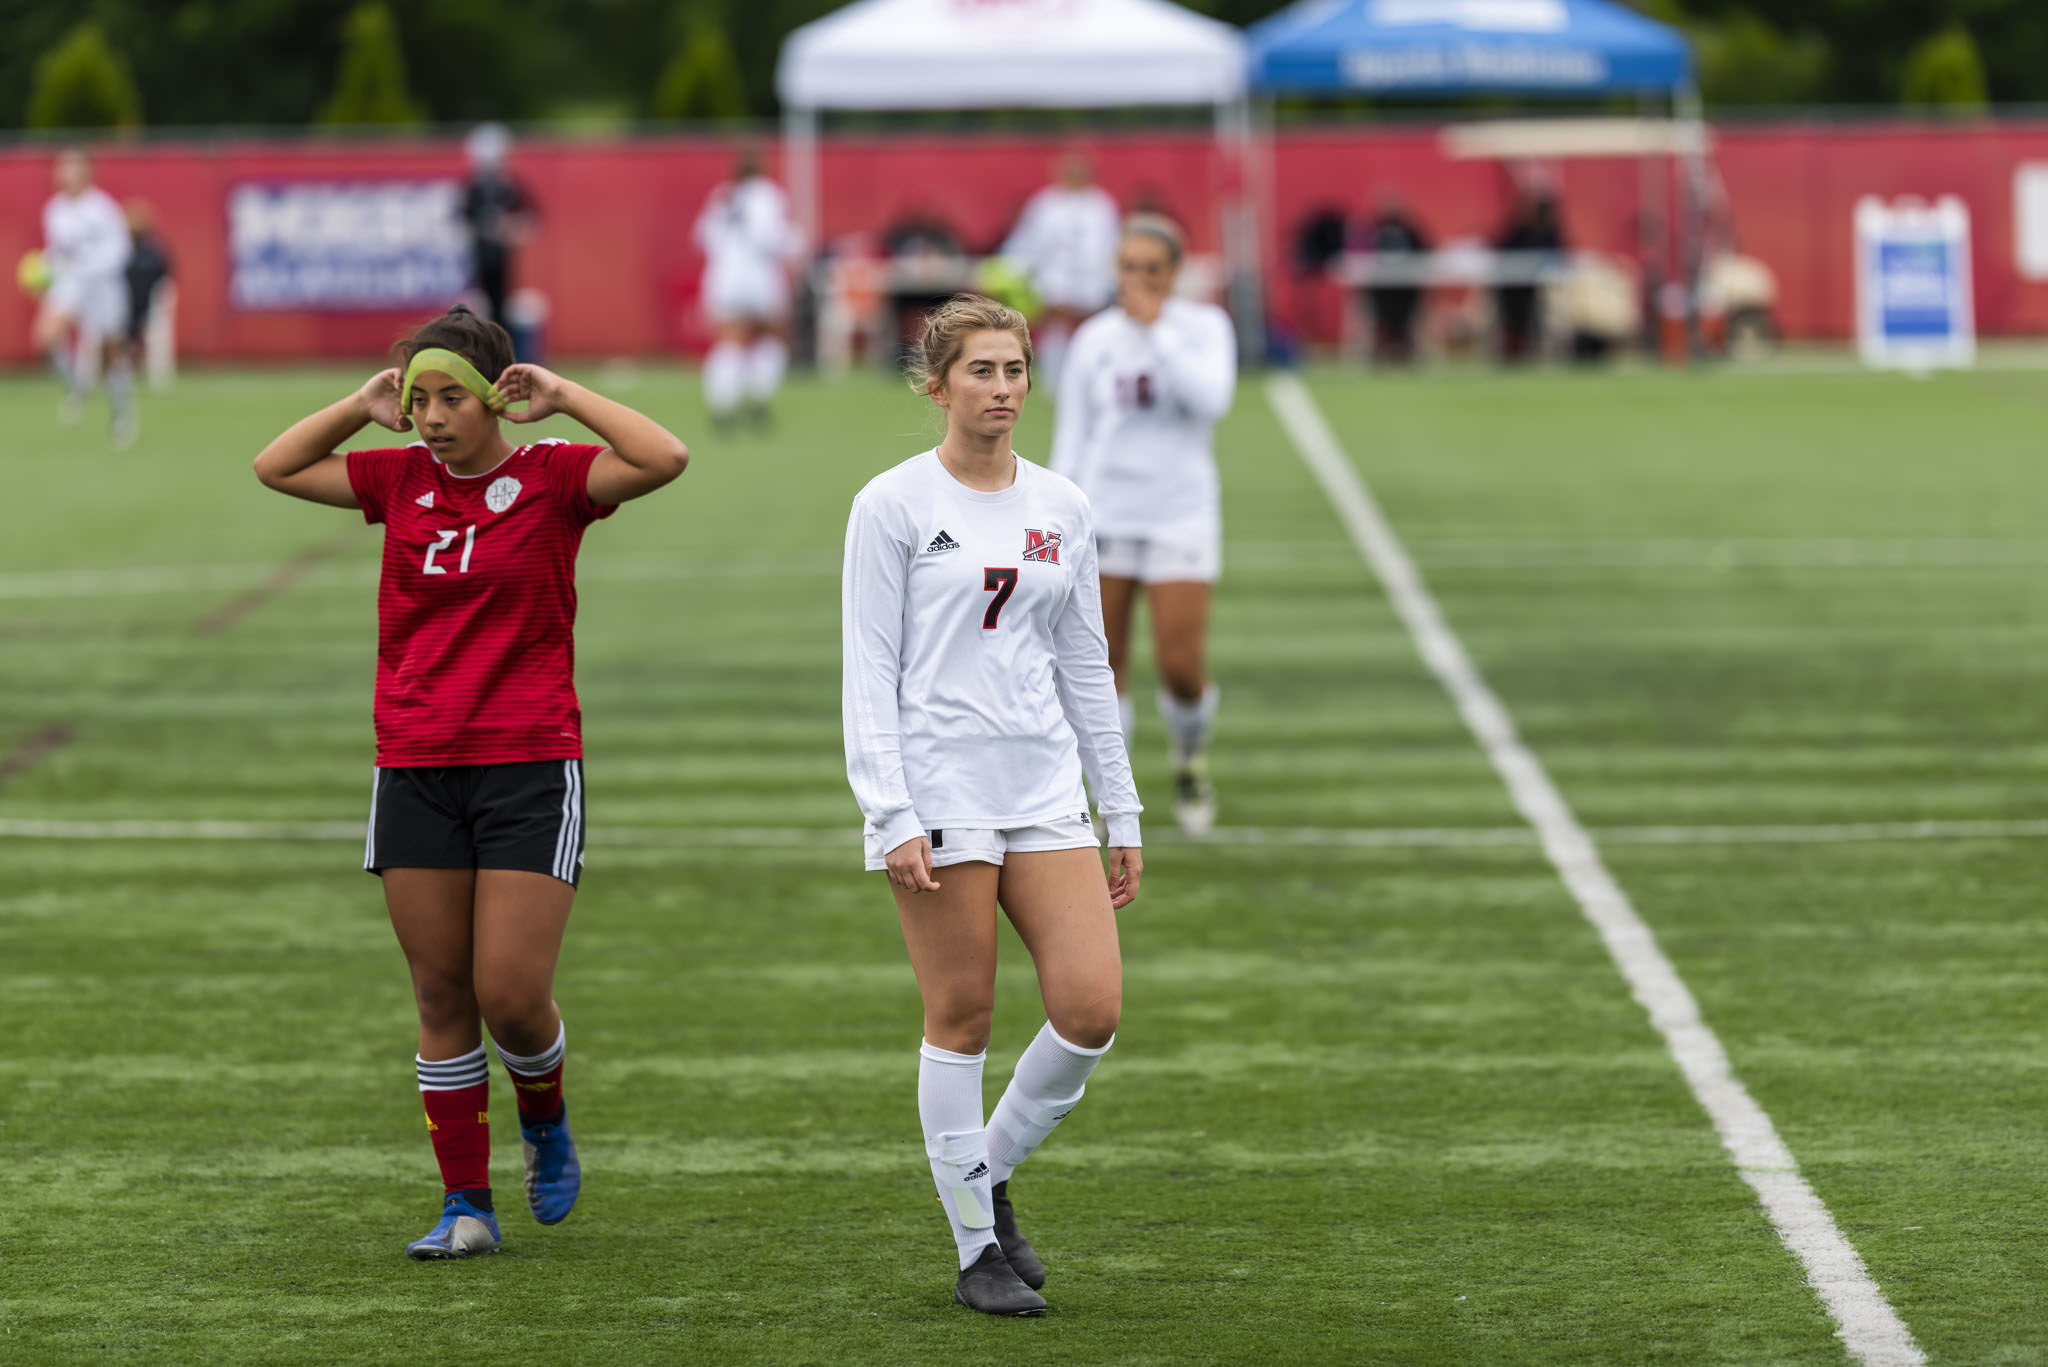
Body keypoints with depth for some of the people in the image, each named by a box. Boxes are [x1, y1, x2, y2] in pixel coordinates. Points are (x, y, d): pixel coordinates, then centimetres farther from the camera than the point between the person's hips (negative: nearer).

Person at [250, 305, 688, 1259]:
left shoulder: (552, 476, -3)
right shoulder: (401, 478, 8)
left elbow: (663, 459, -19)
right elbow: (276, 467, 18)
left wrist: (563, 397, -11)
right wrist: (364, 406, 7)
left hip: (528, 768, -4)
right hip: (414, 773, 4)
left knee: (512, 997, -7)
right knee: (442, 997, 5)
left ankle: (545, 1124, 25)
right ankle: (465, 1205, 12)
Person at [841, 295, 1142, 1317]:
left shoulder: (1062, 508, 12)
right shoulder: (893, 505, -2)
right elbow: (870, 670, -5)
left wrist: (1122, 816, 15)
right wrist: (892, 816, -13)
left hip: (1045, 794, 5)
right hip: (937, 798, -5)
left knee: (1092, 1006, -6)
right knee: (961, 1016, -1)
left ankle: (989, 1173, 18)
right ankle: (978, 1246, 9)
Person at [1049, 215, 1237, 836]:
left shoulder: (1205, 327, -1)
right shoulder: (1094, 339, 4)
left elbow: (1212, 399, -19)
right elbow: (1071, 437, 8)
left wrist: (1156, 329, -19)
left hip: (1181, 517, -2)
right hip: (1103, 518, 2)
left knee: (1182, 668, -8)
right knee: (1100, 667, -3)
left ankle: (1191, 760, 23)